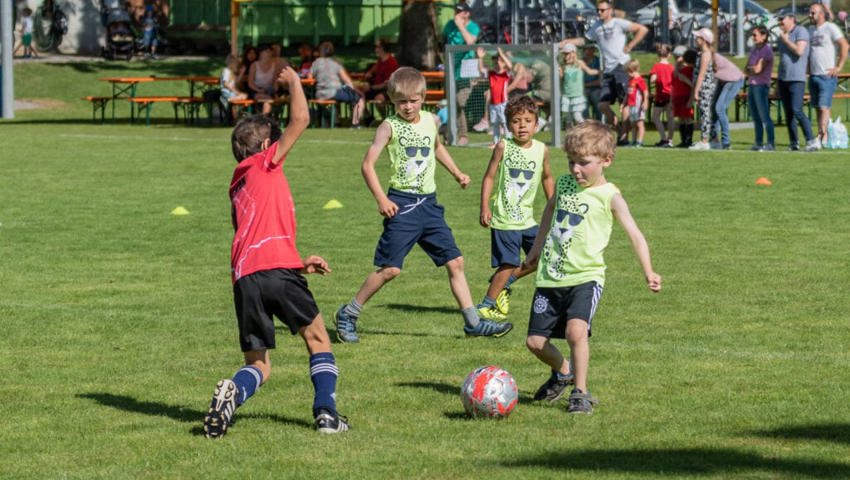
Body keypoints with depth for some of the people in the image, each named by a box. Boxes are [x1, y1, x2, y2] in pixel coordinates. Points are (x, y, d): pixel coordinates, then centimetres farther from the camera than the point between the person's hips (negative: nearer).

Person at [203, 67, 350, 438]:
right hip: (275, 268, -6)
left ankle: (232, 394, -23)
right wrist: (294, 81, 17)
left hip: (244, 277, 6)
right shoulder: (264, 164, 10)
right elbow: (300, 119, 1)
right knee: (318, 339, 12)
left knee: (259, 366, 8)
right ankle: (326, 413, -2)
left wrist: (300, 264, 29)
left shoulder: (238, 184, 30)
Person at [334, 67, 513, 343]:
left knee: (455, 262, 3)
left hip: (429, 204, 6)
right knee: (390, 268, -9)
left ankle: (473, 323, 7)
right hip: (402, 204, -6)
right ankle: (348, 315, 5)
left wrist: (456, 173, 23)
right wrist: (381, 199, -18)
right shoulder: (390, 126, -7)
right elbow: (368, 164, -11)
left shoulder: (430, 121, 9)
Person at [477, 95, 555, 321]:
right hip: (504, 219, -5)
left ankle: (505, 282, 23)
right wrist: (485, 208, -13)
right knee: (508, 264, -7)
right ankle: (487, 305, 7)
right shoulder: (503, 147, -8)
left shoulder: (541, 150, 3)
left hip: (526, 218, 5)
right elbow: (489, 177, -6)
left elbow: (547, 179, 18)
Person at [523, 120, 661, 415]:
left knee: (576, 329, -29)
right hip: (551, 278, 5)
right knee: (535, 341, 4)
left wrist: (648, 271, -27)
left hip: (586, 277, -5)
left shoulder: (609, 196, -8)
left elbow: (634, 234, -15)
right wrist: (536, 250, 37)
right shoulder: (564, 184, 8)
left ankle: (580, 393, -12)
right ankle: (563, 372, 36)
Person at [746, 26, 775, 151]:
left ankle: (771, 143, -11)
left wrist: (750, 68, 3)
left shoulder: (767, 50, -9)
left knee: (764, 116, -11)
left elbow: (758, 69, -15)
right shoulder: (754, 50, 16)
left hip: (761, 86, -9)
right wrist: (753, 69, -6)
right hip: (752, 85, 9)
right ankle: (759, 143, 15)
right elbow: (747, 70, 13)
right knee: (755, 117, 10)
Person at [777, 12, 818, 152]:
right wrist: (777, 82, 20)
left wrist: (786, 40, -7)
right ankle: (794, 143, 9)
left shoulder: (801, 31, -5)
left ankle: (810, 141, -13)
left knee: (797, 111, -17)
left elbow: (799, 51, -19)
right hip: (783, 79, 8)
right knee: (788, 113, 5)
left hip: (797, 79, -8)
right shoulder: (782, 37, 18)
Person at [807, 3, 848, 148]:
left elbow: (844, 45, -11)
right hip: (813, 76, 7)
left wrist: (839, 67, -13)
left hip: (827, 76, -7)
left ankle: (821, 137, -17)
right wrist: (808, 68, 14)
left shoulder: (830, 28, -6)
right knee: (818, 108, 6)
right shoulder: (810, 30, 15)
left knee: (824, 107, -12)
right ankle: (824, 136, 9)